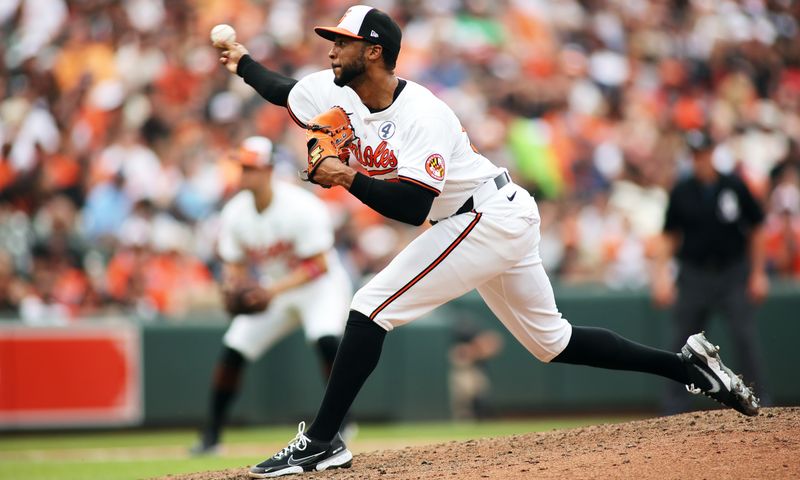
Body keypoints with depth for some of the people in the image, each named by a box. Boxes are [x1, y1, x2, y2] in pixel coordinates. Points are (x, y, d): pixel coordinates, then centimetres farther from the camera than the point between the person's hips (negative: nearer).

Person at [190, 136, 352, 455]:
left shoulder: (301, 207, -25)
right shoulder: (235, 213, -8)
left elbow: (319, 265, -25)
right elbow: (234, 262, 4)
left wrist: (273, 291, -34)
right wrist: (232, 285, -20)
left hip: (320, 285, -5)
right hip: (271, 290, 5)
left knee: (326, 340, -32)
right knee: (232, 350, -6)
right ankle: (211, 436, 3)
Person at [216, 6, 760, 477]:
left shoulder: (423, 115, -24)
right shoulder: (337, 92, 2)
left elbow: (412, 206, -32)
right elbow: (284, 91, 20)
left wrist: (350, 179, -35)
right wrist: (242, 62, 11)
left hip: (491, 219, -10)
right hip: (502, 224, 10)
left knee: (372, 306, -16)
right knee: (551, 341, 15)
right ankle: (688, 364, 19)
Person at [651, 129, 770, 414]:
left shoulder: (734, 187, -1)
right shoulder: (681, 192, 1)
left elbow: (756, 230, 6)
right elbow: (670, 236, 6)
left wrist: (758, 273, 2)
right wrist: (662, 273, -6)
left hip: (734, 273, -1)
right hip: (694, 275, 1)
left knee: (746, 337, -8)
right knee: (683, 342, 4)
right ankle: (675, 409, 12)